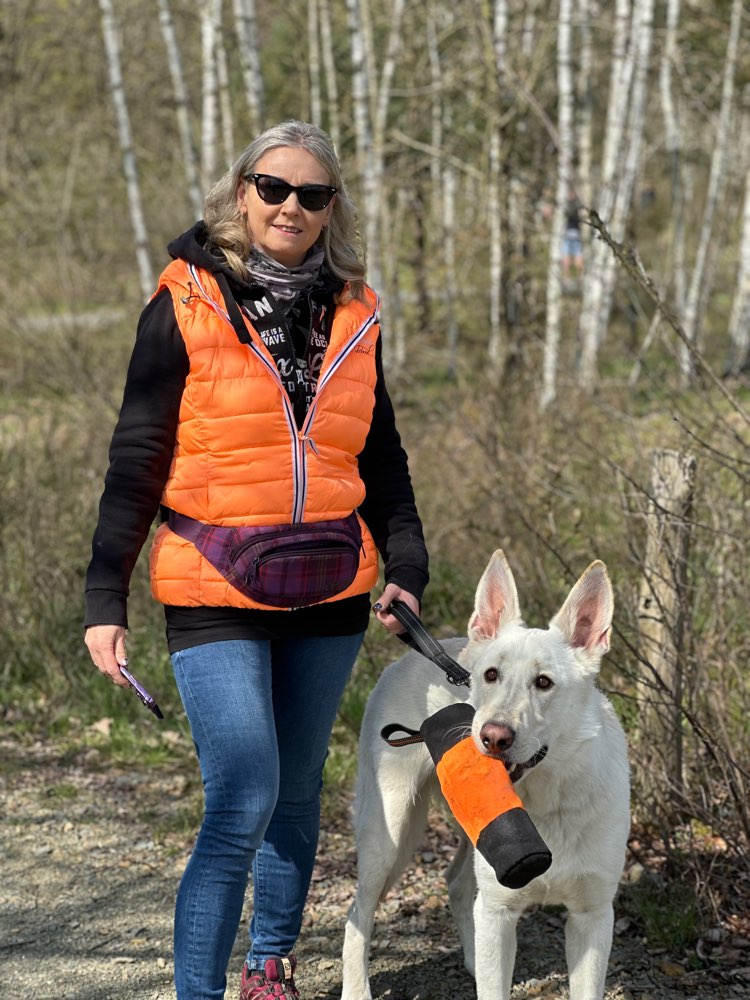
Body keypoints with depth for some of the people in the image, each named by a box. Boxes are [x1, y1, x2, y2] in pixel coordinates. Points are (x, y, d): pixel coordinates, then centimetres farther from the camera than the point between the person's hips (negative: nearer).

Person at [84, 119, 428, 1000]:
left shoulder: (353, 315, 8)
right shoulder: (186, 306, -5)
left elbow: (381, 456, 15)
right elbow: (137, 458, -5)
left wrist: (406, 564, 4)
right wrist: (105, 597, -9)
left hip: (327, 596, 5)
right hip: (215, 596, -4)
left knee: (296, 790, 14)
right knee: (243, 800, -13)